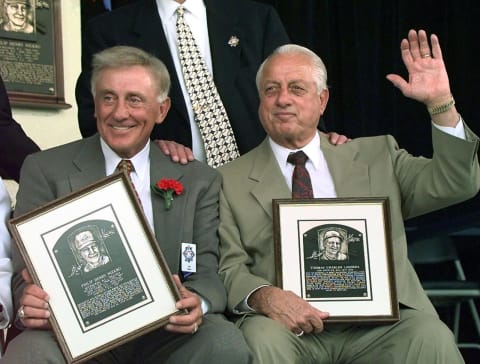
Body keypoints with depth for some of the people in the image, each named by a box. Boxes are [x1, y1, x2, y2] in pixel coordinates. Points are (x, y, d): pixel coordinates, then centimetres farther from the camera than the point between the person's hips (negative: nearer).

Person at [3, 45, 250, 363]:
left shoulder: (199, 180, 11)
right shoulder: (44, 170, 6)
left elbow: (207, 270, 5)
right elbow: (27, 273, 2)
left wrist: (196, 303, -21)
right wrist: (32, 302, -24)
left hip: (165, 333, 2)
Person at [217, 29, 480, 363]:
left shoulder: (375, 156, 16)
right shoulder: (232, 180, 11)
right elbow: (229, 269, 5)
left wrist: (441, 103, -5)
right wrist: (265, 296, -18)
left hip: (378, 321, 1)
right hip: (289, 325, 0)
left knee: (432, 337, -30)